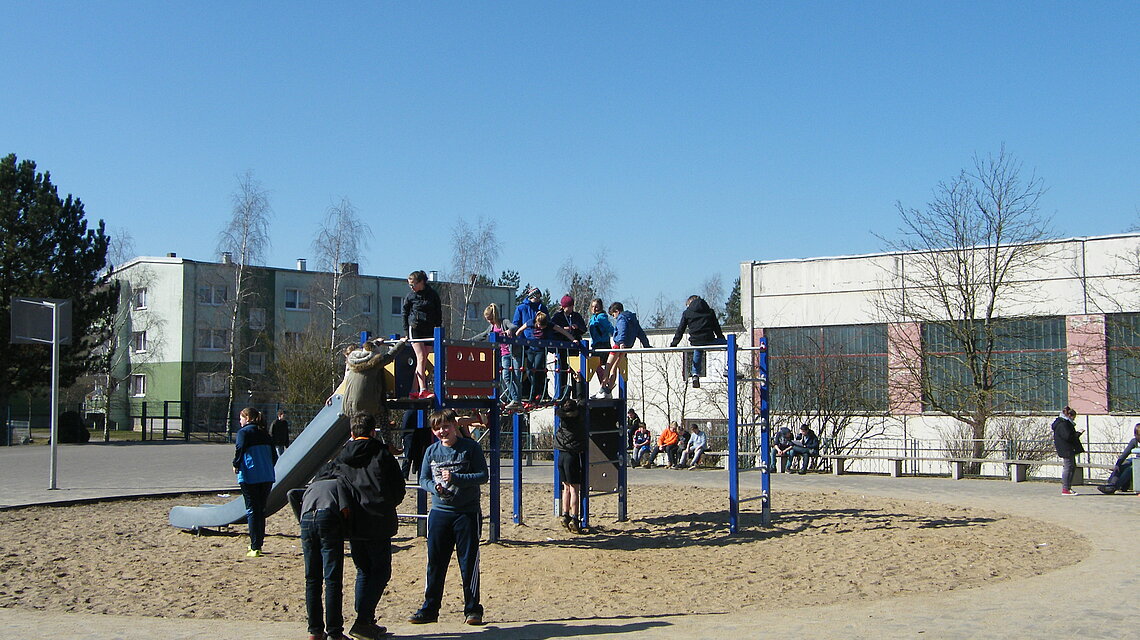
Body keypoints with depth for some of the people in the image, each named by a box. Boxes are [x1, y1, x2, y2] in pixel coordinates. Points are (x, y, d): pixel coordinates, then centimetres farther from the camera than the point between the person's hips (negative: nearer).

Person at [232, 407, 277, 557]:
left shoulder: (244, 432, -4)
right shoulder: (265, 433, 14)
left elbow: (240, 449, -17)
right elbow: (274, 455, 12)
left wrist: (236, 465, -1)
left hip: (250, 476, -6)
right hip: (267, 477, 6)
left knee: (252, 511, -2)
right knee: (261, 510, 16)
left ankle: (255, 548, -5)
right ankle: (258, 544, 22)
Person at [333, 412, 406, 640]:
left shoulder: (342, 457, 5)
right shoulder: (382, 454, -3)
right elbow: (399, 489, -1)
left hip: (352, 524, 4)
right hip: (379, 523, -4)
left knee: (363, 571, 16)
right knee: (380, 571, 3)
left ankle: (365, 621, 13)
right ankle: (363, 622, -7)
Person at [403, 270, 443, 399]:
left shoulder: (432, 294, 2)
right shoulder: (410, 295, 1)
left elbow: (439, 313, 8)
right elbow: (405, 314, 9)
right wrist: (406, 333, 3)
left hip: (429, 330, 2)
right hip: (415, 329, -2)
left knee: (423, 360, 1)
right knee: (421, 357, -15)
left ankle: (414, 391, 5)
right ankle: (422, 390, -22)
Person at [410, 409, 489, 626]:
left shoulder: (470, 447, -3)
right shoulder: (431, 451, 7)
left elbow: (483, 475, -8)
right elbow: (423, 479, 8)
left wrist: (455, 478, -19)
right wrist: (434, 487, -14)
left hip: (467, 513, -3)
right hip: (439, 512, 3)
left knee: (469, 563, 2)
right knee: (435, 562, 6)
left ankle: (472, 609, 11)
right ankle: (429, 609, 16)